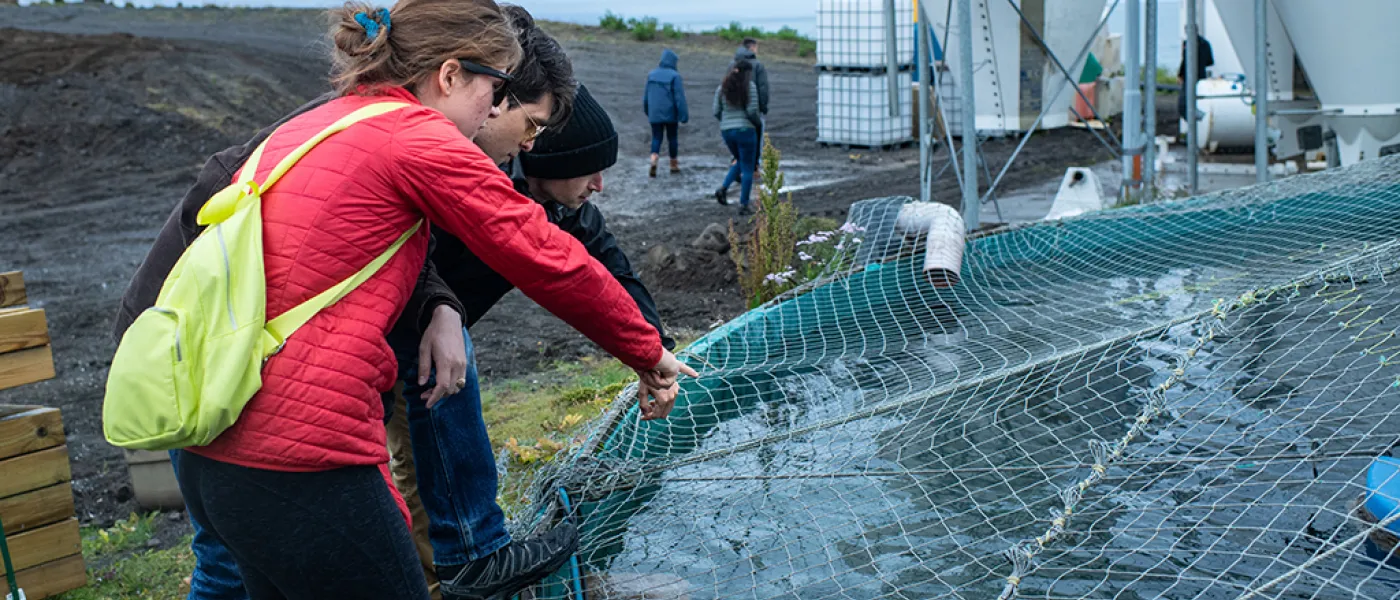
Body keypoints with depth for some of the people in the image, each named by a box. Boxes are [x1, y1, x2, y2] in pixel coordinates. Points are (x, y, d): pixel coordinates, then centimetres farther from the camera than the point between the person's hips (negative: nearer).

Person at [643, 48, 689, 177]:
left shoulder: (651, 74, 4)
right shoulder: (674, 76, -12)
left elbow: (646, 95, 11)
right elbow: (679, 97, -15)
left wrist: (647, 111, 24)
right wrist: (684, 115, -11)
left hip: (654, 114, 3)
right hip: (670, 114, -3)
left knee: (656, 138, 6)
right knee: (672, 138, 12)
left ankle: (653, 160, -19)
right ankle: (674, 164, 23)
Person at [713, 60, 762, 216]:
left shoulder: (722, 88, 6)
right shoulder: (750, 86, -8)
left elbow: (716, 112, 4)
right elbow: (752, 111, -14)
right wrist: (757, 123, 4)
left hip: (726, 131, 5)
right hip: (745, 129, -5)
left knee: (740, 161, 26)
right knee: (747, 168, 5)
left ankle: (723, 188, 7)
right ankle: (743, 205, 4)